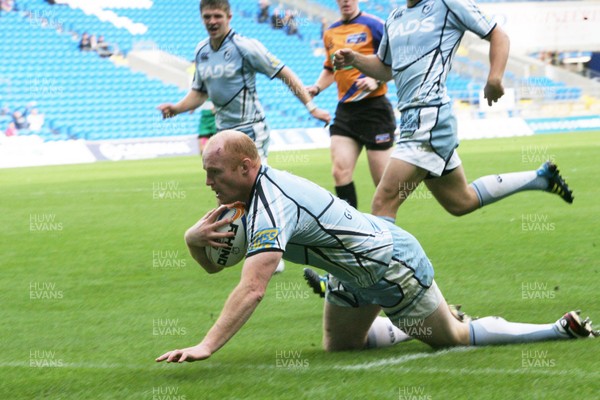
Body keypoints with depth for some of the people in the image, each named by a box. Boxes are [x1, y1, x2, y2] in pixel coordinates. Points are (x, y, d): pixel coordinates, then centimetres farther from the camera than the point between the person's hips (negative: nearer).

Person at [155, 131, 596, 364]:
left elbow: (252, 288, -43)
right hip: (358, 271, 9)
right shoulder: (246, 196, -4)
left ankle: (562, 329, 20)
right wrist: (195, 237, -24)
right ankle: (413, 325, 39)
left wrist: (206, 347, -48)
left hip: (393, 265, -9)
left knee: (452, 337, 9)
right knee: (340, 346, 19)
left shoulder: (270, 207, -33)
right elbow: (214, 265, 0)